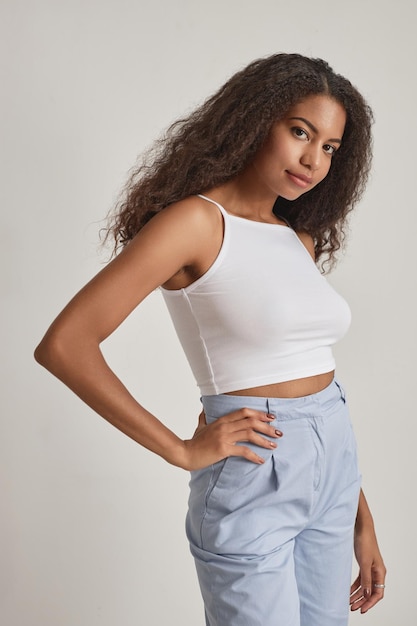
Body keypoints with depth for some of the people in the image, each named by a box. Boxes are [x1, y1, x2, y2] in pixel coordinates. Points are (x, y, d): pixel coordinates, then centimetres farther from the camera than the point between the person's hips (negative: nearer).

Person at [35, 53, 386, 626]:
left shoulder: (301, 239, 9)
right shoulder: (197, 221, -13)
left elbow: (316, 376, 12)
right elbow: (63, 345, -20)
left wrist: (363, 522, 12)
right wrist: (182, 450, -15)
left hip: (332, 470, 7)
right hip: (253, 477, -7)